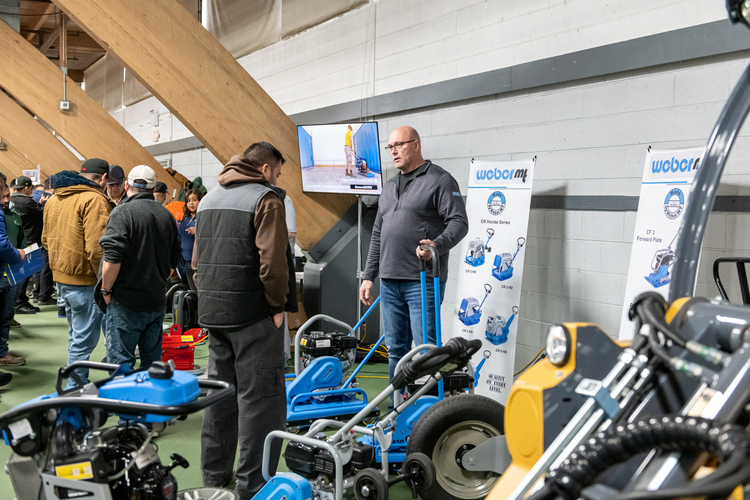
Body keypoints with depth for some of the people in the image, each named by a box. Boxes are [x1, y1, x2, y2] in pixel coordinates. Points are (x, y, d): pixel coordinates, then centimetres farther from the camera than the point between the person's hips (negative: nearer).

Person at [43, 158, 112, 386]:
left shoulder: (54, 199, 13)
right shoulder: (94, 199, -17)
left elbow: (46, 239, 21)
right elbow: (96, 248, -24)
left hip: (61, 276, 9)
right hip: (85, 281, -9)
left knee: (76, 334, 22)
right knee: (84, 339, -1)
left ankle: (76, 384, 32)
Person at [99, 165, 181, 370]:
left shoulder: (122, 212, -11)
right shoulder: (166, 215, 10)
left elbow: (112, 259, -18)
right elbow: (173, 261, 17)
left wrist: (106, 290, -6)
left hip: (126, 301, -6)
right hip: (157, 300, 6)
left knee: (121, 363, -1)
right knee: (153, 360, 14)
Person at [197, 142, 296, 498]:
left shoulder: (209, 199, 17)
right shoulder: (266, 199, -9)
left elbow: (197, 260, 19)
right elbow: (272, 261, -19)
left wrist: (210, 298, 18)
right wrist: (279, 304, -8)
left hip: (213, 312, 8)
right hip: (254, 315, -8)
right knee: (260, 399, -2)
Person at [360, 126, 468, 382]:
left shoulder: (440, 180, -2)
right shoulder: (389, 187, 21)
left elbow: (459, 222, -10)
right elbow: (377, 235, 23)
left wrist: (436, 245, -29)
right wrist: (368, 276, 18)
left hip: (422, 280, -7)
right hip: (389, 281, 7)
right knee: (396, 348, 12)